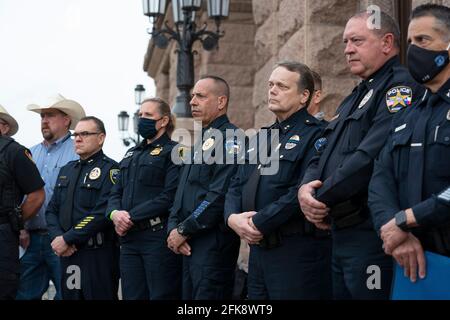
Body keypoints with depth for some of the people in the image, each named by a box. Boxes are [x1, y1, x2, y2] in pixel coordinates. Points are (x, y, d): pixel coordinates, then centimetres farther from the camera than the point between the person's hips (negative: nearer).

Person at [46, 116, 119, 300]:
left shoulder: (110, 169, -7)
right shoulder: (67, 170, 18)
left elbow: (102, 213, -17)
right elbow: (52, 209, 14)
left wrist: (67, 239, -16)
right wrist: (57, 237, -5)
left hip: (98, 256, -6)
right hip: (67, 254, 7)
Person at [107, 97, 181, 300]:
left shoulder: (173, 152, -3)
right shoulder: (131, 154, 22)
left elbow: (170, 197, -14)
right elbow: (116, 192, 16)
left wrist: (131, 216, -15)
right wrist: (115, 213, -7)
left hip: (158, 237, -7)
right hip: (129, 238, 7)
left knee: (161, 296, -4)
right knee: (132, 296, 8)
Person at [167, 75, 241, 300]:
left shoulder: (229, 138, -10)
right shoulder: (200, 140, 20)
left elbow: (220, 195, -20)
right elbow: (182, 191, 20)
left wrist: (183, 230, -14)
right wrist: (173, 228, 3)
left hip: (214, 242, -9)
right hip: (188, 244, 9)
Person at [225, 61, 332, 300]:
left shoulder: (315, 135, -9)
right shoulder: (261, 138, 19)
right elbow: (236, 186, 16)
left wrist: (258, 223, -17)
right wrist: (233, 217, -5)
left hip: (297, 251, -8)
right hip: (257, 247, 8)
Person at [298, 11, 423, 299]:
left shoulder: (402, 86, -11)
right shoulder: (355, 98, 21)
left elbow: (370, 157, -22)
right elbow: (324, 155, 18)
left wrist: (322, 200, -12)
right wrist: (306, 187, -4)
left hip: (372, 234, -9)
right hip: (341, 233, 9)